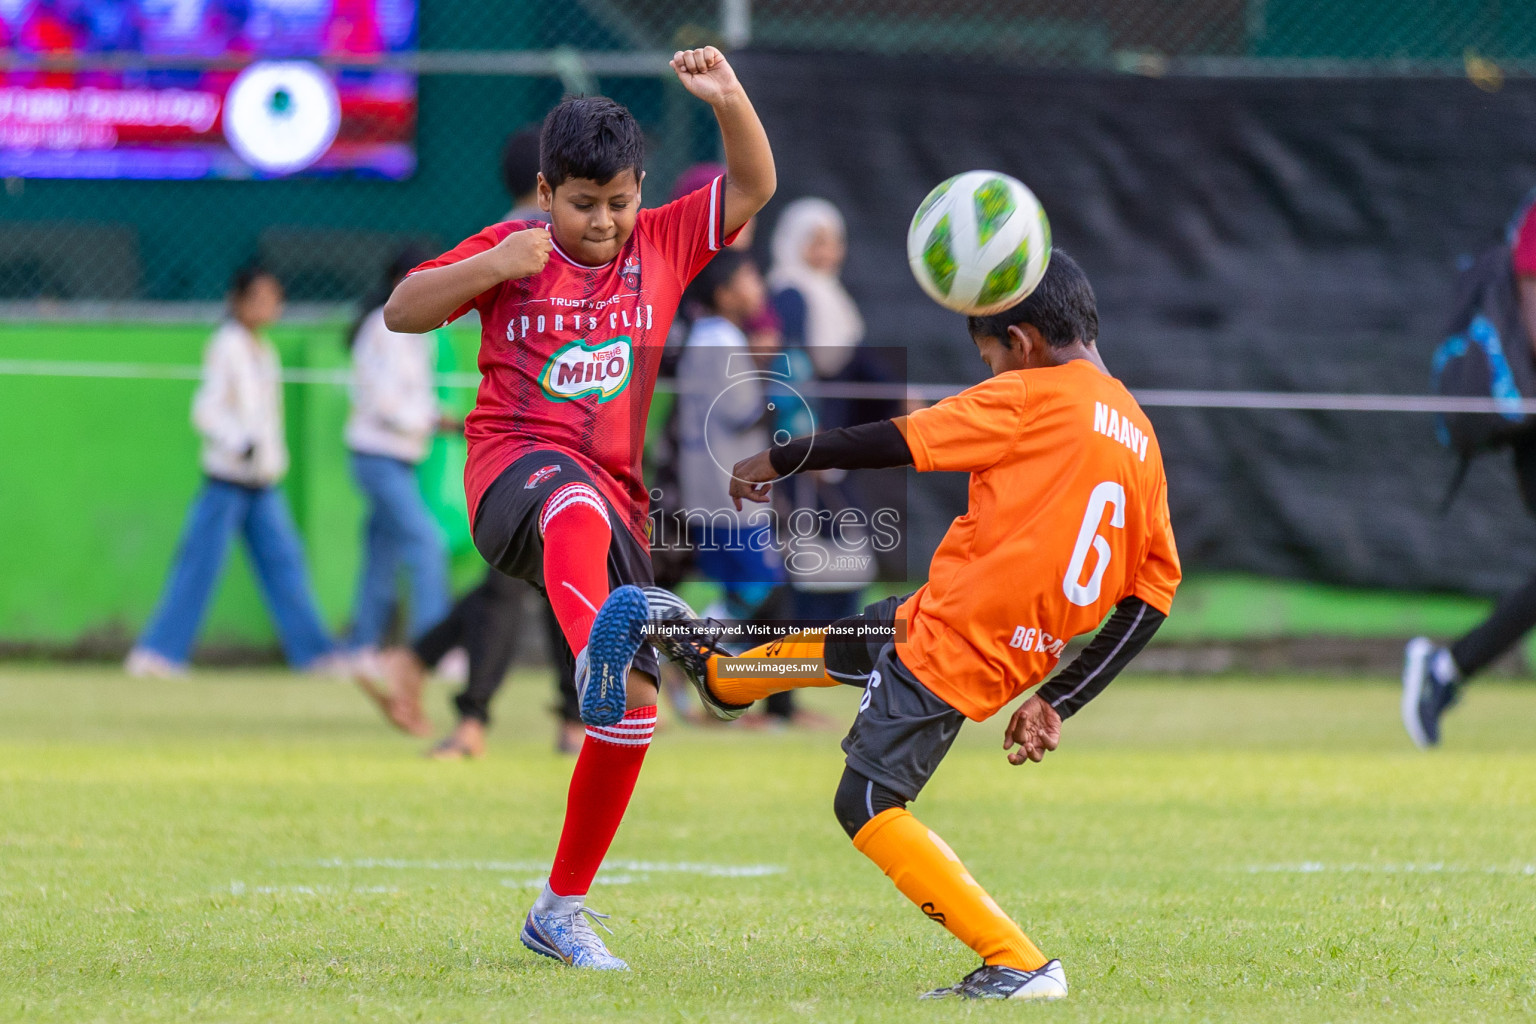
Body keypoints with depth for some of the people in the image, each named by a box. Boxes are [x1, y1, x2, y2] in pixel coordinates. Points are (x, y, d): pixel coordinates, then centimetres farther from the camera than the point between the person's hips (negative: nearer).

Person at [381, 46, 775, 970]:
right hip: (513, 473, -5)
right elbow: (401, 312, -2)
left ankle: (562, 911, 18)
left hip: (614, 497, 5)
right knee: (575, 502, -44)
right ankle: (600, 654, -77)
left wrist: (730, 102, -15)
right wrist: (493, 266, -16)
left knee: (632, 717, 2)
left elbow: (754, 187, 3)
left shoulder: (663, 246, 11)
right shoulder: (514, 250, 4)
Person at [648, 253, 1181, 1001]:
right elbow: (1152, 596, 9)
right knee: (836, 646, 31)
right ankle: (716, 675, 62)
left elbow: (897, 441, -7)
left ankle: (1018, 966, -11)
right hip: (1019, 659, 8)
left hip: (949, 636, -8)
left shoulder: (1030, 399, -10)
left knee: (869, 805, -4)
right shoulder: (1141, 442, 10)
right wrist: (1055, 701, 12)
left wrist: (779, 461, 7)